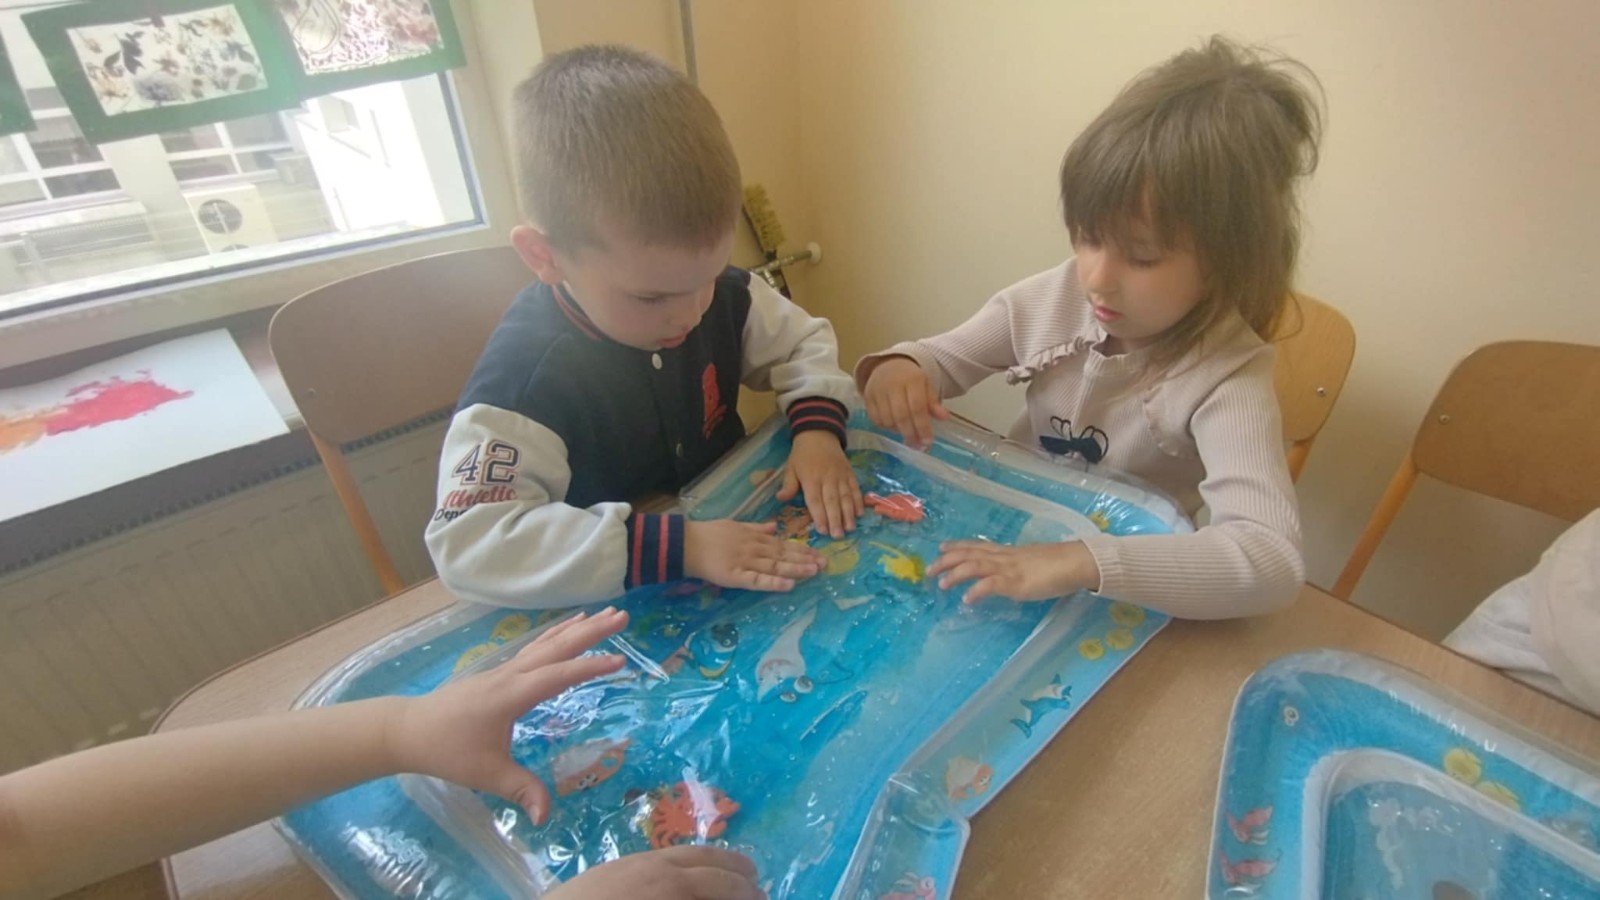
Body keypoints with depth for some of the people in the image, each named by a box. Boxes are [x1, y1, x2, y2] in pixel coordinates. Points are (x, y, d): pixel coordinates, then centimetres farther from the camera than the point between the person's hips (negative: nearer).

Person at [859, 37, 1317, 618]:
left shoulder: (1229, 375, -23)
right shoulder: (1054, 299, -12)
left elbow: (1273, 560, -33)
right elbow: (941, 360, 0)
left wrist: (1082, 563, -46)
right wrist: (898, 368, -23)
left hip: (1123, 599, -3)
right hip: (1006, 535, 4)